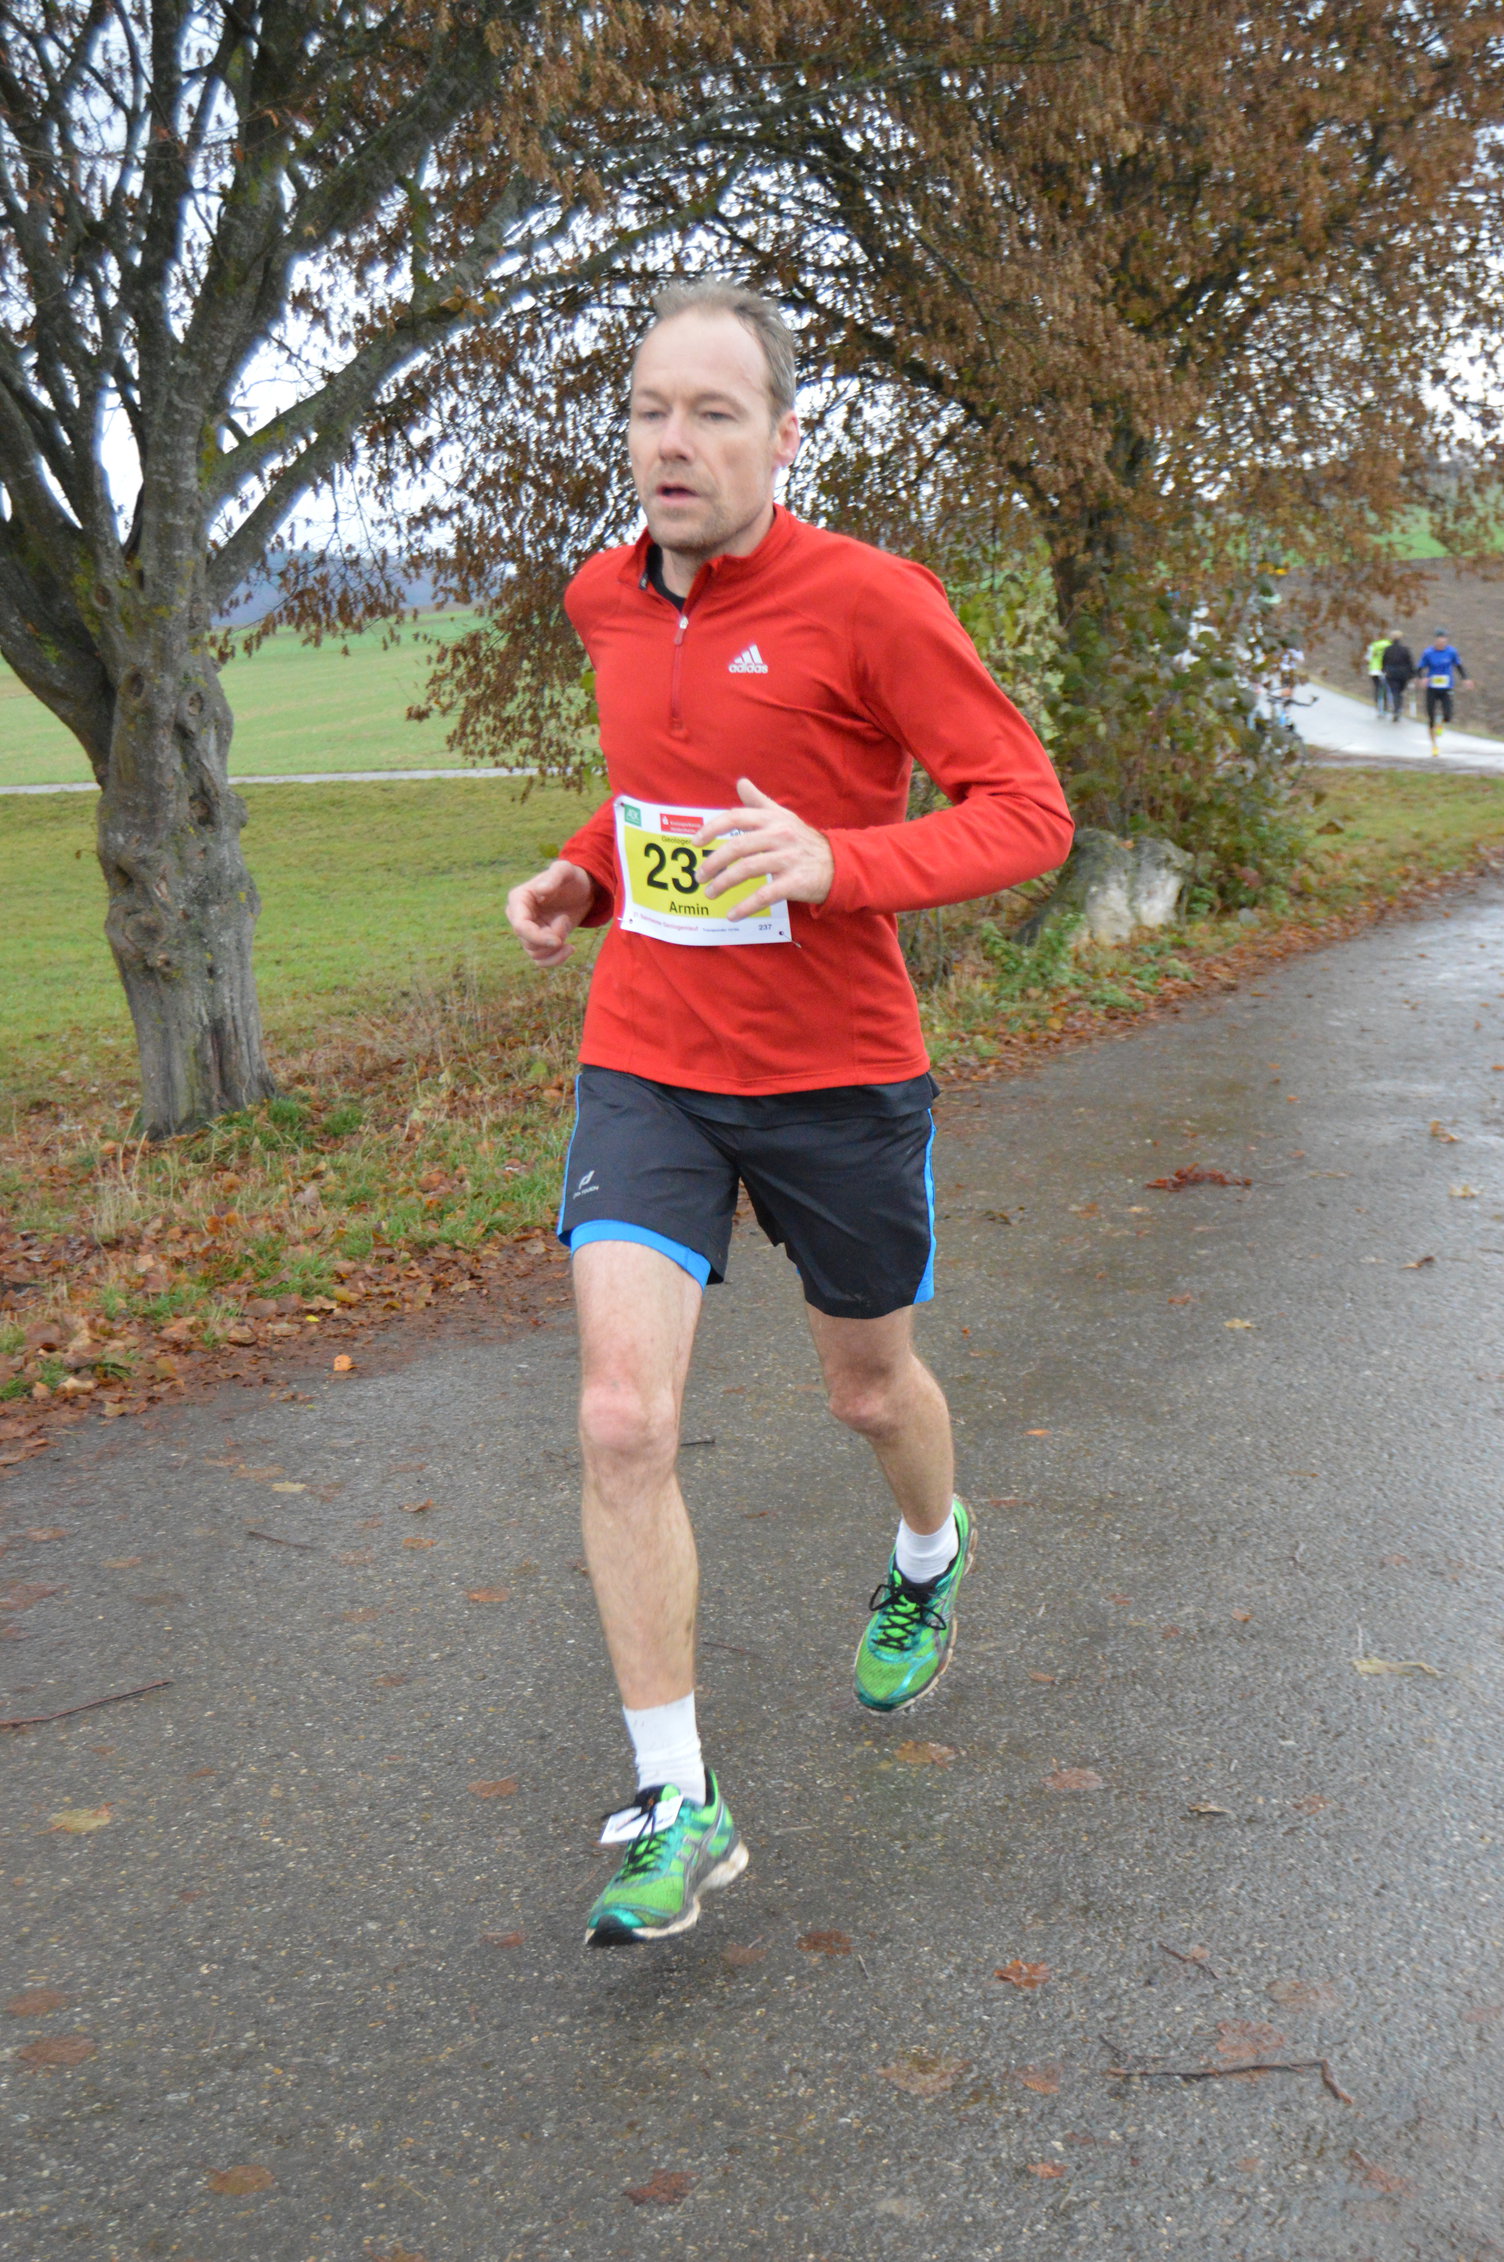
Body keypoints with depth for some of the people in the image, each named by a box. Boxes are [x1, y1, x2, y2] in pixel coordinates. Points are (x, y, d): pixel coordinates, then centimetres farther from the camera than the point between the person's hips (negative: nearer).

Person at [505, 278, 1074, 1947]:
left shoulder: (868, 600, -14)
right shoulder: (606, 602, 5)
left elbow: (1026, 810, -14)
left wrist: (835, 863, -30)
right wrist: (584, 871, 5)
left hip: (838, 1074, -3)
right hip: (645, 1068, 3)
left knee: (869, 1389, 18)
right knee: (622, 1421, -12)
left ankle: (928, 1561, 55)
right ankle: (676, 1807, 1)